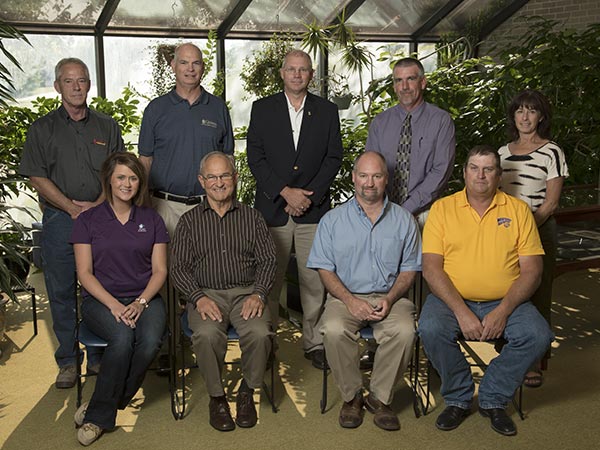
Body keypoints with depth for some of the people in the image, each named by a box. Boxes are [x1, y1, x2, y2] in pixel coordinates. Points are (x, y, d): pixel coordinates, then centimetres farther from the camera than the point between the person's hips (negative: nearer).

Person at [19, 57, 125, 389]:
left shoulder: (107, 127, 11)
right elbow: (37, 177, 0)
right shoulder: (42, 129, 7)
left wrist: (97, 204, -9)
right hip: (59, 220, 0)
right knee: (61, 293, 3)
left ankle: (98, 356, 18)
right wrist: (72, 207, -11)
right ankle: (67, 362, 15)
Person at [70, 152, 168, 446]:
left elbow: (159, 270, 7)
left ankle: (98, 413, -13)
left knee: (150, 341, -31)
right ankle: (101, 414, -14)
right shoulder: (88, 220, 6)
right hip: (101, 299, -2)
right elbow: (85, 273, 0)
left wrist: (141, 302, -12)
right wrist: (114, 304, -15)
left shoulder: (151, 220, 12)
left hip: (144, 298, 2)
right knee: (123, 338, -34)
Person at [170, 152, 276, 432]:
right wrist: (199, 297, -13)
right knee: (207, 334, -33)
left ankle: (247, 392, -3)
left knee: (260, 333, -30)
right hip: (206, 294, 0)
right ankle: (216, 397, -9)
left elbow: (267, 261, 9)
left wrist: (258, 294, -9)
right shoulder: (189, 221, 12)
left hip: (246, 292, 1)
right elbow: (178, 267, 4)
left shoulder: (251, 217, 14)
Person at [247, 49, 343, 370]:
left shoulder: (327, 111, 10)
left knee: (314, 280, 2)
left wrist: (309, 195, -6)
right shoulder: (262, 109, 7)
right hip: (273, 208, -1)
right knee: (269, 279, 3)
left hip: (314, 208, 1)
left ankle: (314, 342, 15)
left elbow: (334, 157, 5)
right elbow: (255, 157, 0)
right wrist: (285, 192, -10)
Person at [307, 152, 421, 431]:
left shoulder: (404, 220, 9)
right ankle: (351, 396, -7)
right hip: (345, 296, 0)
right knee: (334, 330, -32)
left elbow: (409, 269, 8)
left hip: (388, 296, 1)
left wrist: (389, 299, -10)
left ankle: (379, 397, -9)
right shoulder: (332, 220, 7)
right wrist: (350, 300, -14)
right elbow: (325, 269, 2)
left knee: (405, 331, -31)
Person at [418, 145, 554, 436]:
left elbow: (531, 270, 0)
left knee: (538, 335, -24)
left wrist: (503, 311, -15)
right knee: (430, 329, -30)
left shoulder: (518, 210, 6)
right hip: (452, 299, -1)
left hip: (504, 303, 1)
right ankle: (458, 400, -3)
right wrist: (461, 311, -18)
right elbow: (431, 268, -5)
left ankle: (493, 400, 0)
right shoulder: (443, 208, 3)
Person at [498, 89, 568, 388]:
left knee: (536, 293, -2)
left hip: (538, 229, -4)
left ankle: (534, 361, 7)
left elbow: (551, 202, -7)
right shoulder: (503, 152, 13)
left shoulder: (551, 153, -2)